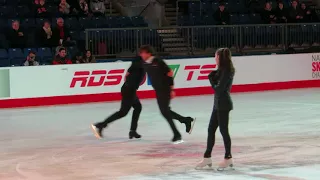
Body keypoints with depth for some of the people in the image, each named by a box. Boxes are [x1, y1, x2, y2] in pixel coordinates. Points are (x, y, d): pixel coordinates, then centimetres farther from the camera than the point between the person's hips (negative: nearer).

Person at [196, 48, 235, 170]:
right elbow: (214, 82, 12)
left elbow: (219, 88, -20)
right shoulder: (222, 70, 14)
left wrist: (214, 84, -2)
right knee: (211, 129, 10)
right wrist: (213, 76, -5)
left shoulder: (226, 71, -16)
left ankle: (228, 158, 9)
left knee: (224, 130, -1)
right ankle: (207, 158, 15)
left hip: (223, 104, -10)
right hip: (218, 103, 10)